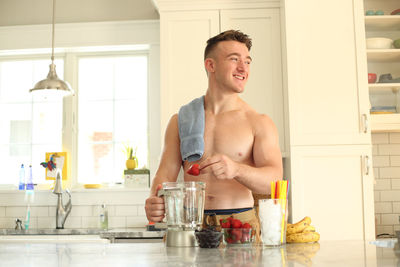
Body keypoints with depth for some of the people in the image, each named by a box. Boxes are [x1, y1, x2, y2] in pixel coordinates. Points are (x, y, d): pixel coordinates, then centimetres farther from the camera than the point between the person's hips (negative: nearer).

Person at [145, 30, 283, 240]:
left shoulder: (259, 123, 4)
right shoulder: (180, 121, 10)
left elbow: (274, 179, -7)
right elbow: (166, 172, 6)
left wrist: (235, 169, -28)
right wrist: (154, 201, -18)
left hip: (241, 223, -1)